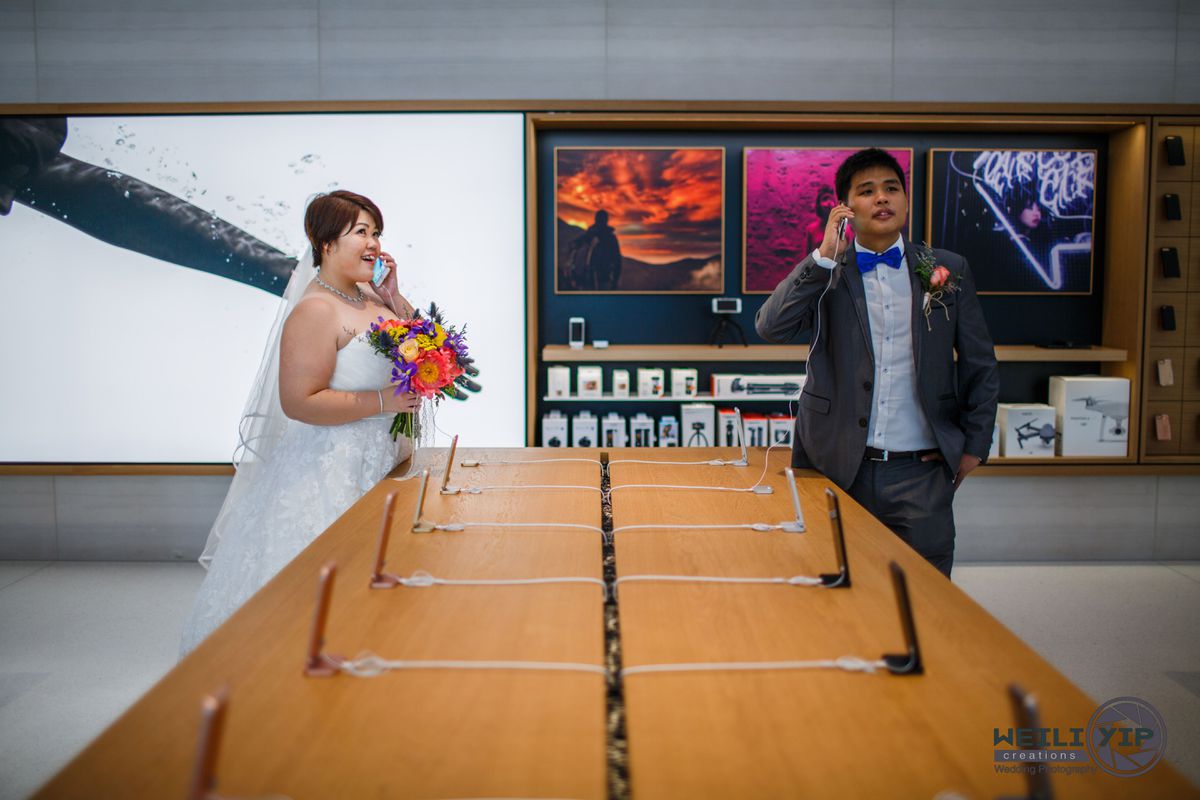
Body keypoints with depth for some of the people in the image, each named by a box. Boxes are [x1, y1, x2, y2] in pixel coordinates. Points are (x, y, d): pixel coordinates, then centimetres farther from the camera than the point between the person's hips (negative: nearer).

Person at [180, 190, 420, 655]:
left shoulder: (369, 298, 9)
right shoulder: (316, 310, -17)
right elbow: (299, 401, -23)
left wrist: (393, 298, 4)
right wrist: (383, 402, -23)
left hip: (380, 462, 9)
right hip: (332, 471, -9)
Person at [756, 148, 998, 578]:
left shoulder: (949, 270, 7)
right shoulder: (823, 273, 3)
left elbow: (980, 366, 11)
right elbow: (771, 327, -14)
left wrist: (975, 445, 6)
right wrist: (826, 254, -15)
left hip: (920, 470, 1)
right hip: (839, 466, 0)